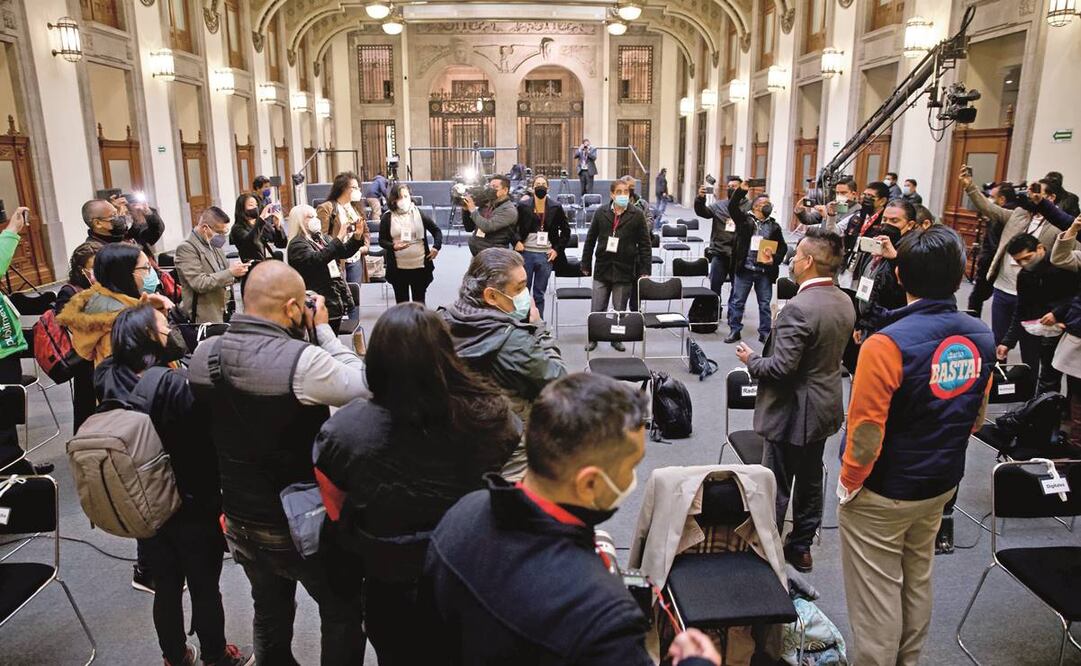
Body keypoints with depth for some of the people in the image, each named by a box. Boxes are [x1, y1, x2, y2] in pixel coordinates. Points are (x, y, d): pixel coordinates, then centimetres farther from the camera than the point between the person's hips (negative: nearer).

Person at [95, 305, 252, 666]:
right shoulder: (176, 383, -27)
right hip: (192, 506, -6)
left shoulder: (110, 379, -8)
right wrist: (215, 498, -11)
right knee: (205, 590, 14)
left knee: (166, 587, 22)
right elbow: (205, 445, -23)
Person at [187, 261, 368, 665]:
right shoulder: (302, 360, -30)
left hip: (240, 518, 6)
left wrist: (308, 335, 2)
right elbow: (361, 385, -16)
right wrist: (323, 330, -7)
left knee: (270, 614, 26)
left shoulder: (203, 355, -8)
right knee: (343, 610, 18)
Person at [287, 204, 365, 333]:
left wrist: (357, 236, -3)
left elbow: (345, 252, 14)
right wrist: (339, 238, -29)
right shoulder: (297, 245, -9)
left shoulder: (322, 238, 16)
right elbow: (316, 259, -27)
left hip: (337, 301, 8)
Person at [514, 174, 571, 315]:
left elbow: (566, 231, 10)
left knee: (539, 294, 7)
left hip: (545, 255, 1)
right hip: (526, 253, 0)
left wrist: (557, 249, 2)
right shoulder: (523, 206, 0)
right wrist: (516, 242, -6)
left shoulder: (555, 208, 2)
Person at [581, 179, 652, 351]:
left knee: (620, 309, 8)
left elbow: (645, 244, 0)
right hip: (602, 269, 1)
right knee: (597, 309, 5)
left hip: (625, 270, -1)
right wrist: (586, 265, 7)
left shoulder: (637, 215, -1)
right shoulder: (601, 213, 3)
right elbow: (590, 240, 8)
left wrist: (645, 271, -5)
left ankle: (617, 338, 25)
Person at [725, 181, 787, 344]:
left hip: (765, 271, 2)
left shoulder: (774, 226, 10)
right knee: (737, 301, 6)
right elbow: (732, 207, -12)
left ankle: (765, 333, 19)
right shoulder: (744, 219, 2)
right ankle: (734, 330, 18)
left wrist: (775, 259, -8)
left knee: (765, 304, 8)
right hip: (744, 269, -2)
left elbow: (783, 247, 9)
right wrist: (741, 190, -23)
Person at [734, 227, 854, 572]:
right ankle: (801, 547, 34)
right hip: (825, 408, 9)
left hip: (793, 412, -9)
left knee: (776, 487, 5)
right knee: (810, 480, 19)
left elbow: (782, 367, -28)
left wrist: (751, 360, -9)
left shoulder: (798, 308, -26)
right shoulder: (844, 302, 2)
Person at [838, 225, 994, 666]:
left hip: (882, 495, -7)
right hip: (941, 486, 7)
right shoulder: (982, 337, -6)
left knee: (876, 594, 9)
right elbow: (976, 418, 6)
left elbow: (866, 431, -23)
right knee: (917, 582, 24)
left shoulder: (887, 344, -27)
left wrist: (849, 484, -7)